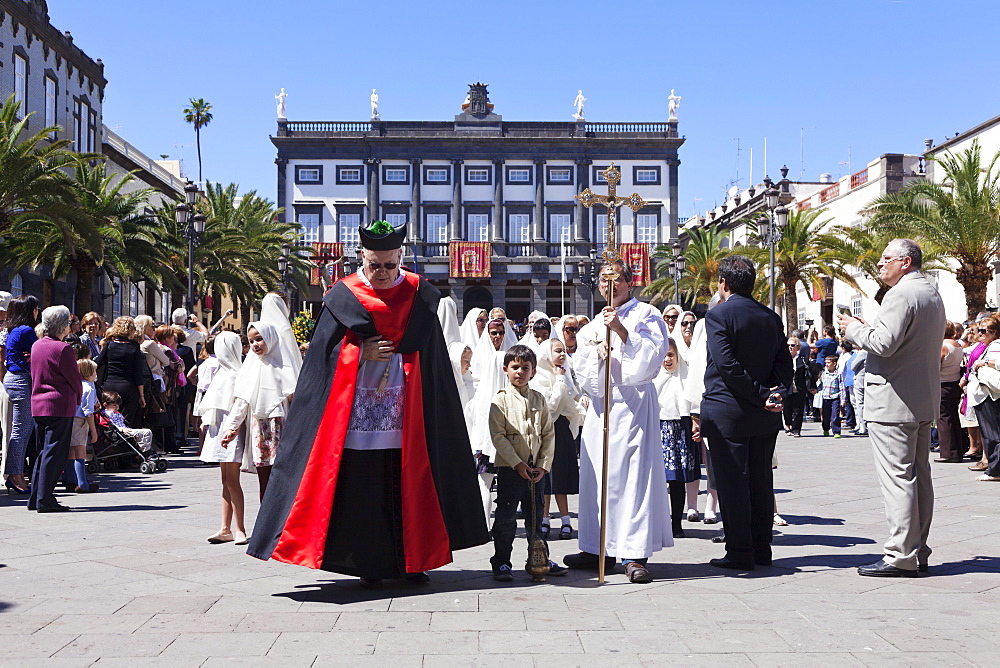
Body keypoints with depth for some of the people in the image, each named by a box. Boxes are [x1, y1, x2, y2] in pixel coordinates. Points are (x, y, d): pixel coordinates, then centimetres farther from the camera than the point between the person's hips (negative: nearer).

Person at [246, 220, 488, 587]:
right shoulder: (343, 296, 2)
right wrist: (363, 354, -11)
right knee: (362, 491, 0)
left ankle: (412, 560, 16)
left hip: (406, 417, 1)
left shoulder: (419, 296, 5)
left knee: (409, 486, 4)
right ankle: (369, 565, 11)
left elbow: (433, 359, 9)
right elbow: (325, 354, 2)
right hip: (357, 414, -1)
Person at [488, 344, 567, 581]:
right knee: (506, 517, 0)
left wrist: (543, 465, -3)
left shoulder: (538, 399, 8)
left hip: (535, 469, 4)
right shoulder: (501, 400, -4)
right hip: (509, 468, -4)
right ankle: (501, 563, 9)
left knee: (535, 517, 13)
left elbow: (549, 434, 7)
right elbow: (498, 436, -9)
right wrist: (517, 464, -15)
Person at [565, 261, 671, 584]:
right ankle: (599, 549, 13)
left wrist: (621, 330, -19)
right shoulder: (593, 325, 21)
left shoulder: (646, 315, 5)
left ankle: (635, 553, -10)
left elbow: (652, 356, -10)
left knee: (633, 473, -11)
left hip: (633, 403, -6)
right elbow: (582, 373, 14)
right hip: (599, 405, 6)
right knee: (596, 474, 4)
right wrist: (597, 351, -5)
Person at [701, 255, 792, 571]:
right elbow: (784, 362, 4)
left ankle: (739, 553, 3)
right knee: (761, 479, 13)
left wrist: (761, 395, -13)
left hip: (727, 412, -6)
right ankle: (761, 548, 20)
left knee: (731, 481, 0)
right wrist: (777, 393, -7)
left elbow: (727, 364, -18)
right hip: (765, 415, 6)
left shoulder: (718, 315, -9)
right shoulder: (771, 317, 9)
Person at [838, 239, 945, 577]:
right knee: (918, 476, 12)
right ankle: (918, 552, 19)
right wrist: (867, 328, 18)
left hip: (894, 402, -10)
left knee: (898, 478, -8)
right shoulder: (932, 294, 18)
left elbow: (884, 343, -23)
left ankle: (901, 557, -6)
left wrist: (855, 329, -6)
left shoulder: (900, 294, -14)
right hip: (924, 400, 10)